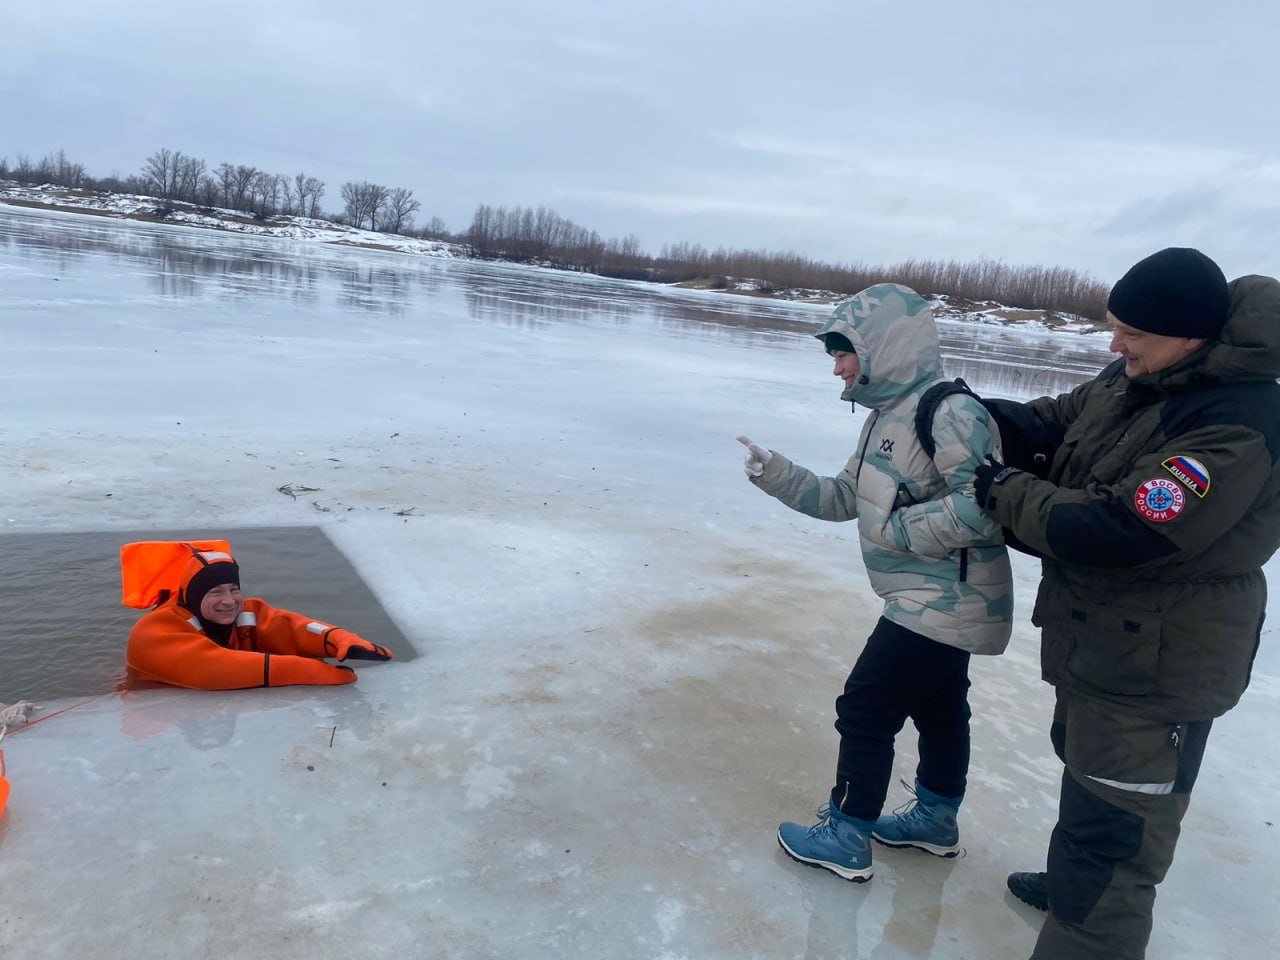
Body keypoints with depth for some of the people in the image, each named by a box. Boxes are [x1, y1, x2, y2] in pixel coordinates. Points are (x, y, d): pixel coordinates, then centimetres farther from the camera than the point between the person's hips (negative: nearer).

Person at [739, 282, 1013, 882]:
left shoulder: (949, 412, -21)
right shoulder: (887, 416, 10)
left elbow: (983, 505, -31)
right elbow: (843, 498, 11)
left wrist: (898, 527, -21)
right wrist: (774, 474, -1)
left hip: (941, 603, -9)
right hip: (941, 602, 9)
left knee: (865, 711, -1)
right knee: (938, 709, 23)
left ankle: (846, 838, 15)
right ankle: (935, 820, 42)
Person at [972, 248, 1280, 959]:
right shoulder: (1137, 375, -3)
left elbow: (1113, 532, -34)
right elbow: (1063, 419, 14)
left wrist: (1003, 490, -20)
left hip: (1158, 667, -10)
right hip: (1099, 637, 10)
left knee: (1114, 825, 0)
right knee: (1083, 761, 30)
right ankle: (1071, 881, 55)